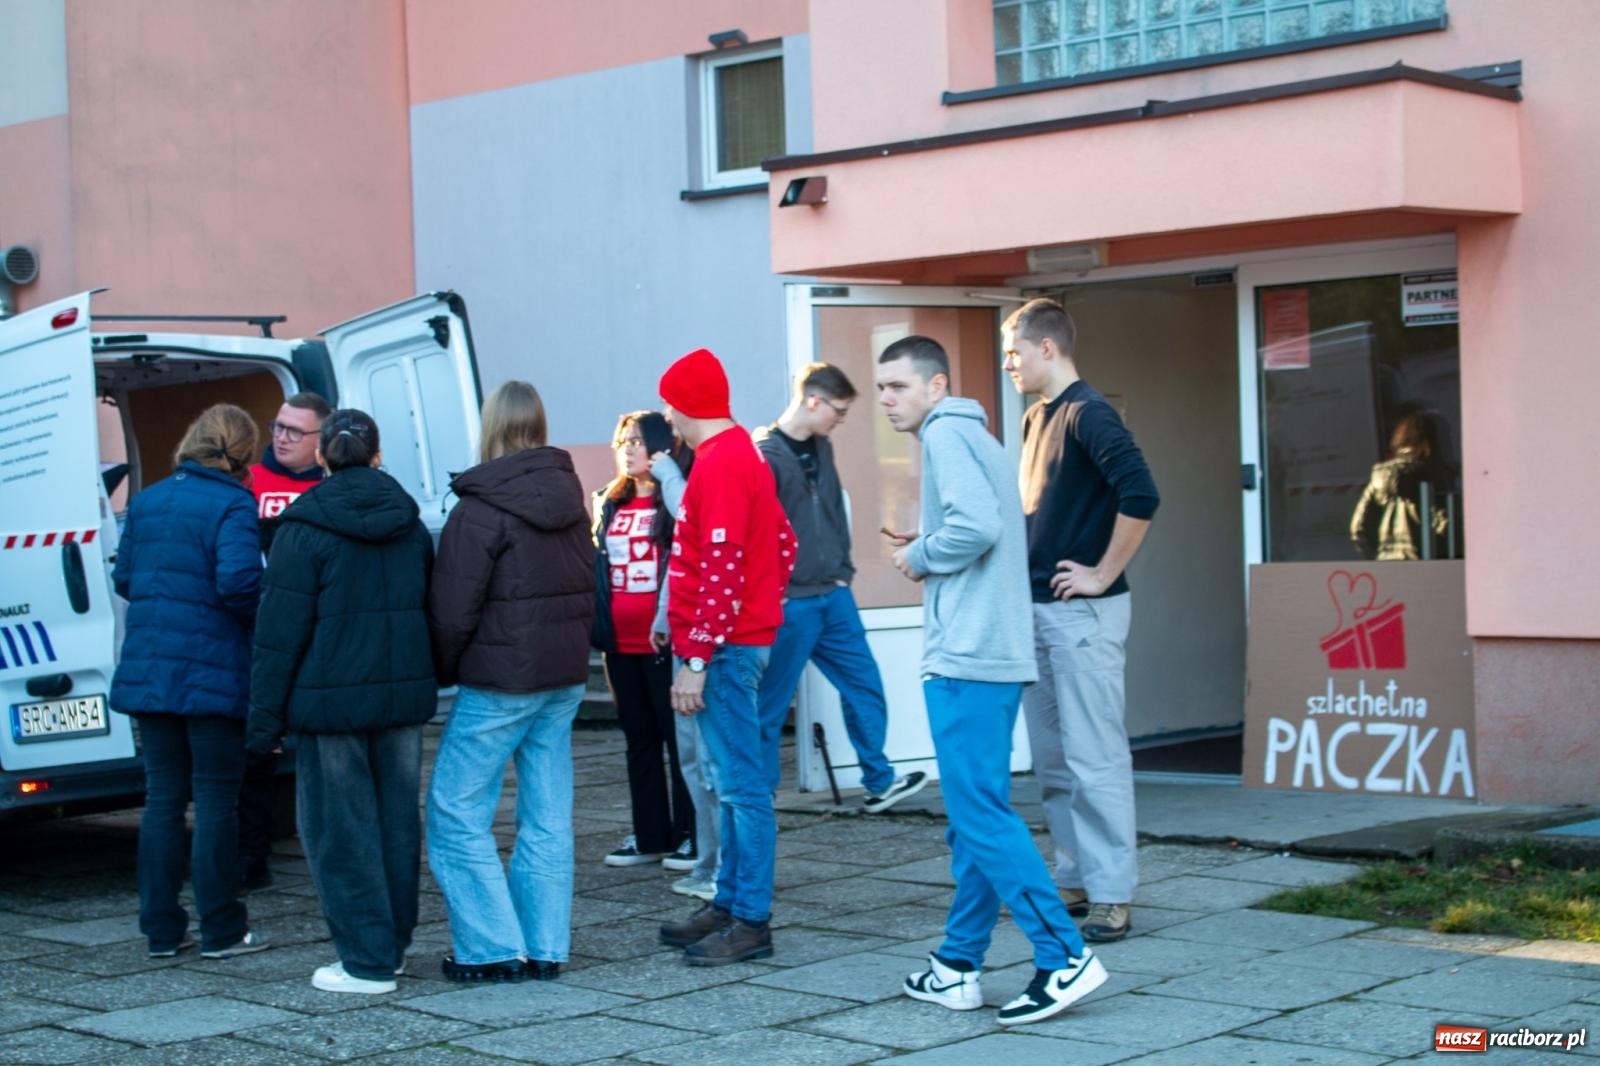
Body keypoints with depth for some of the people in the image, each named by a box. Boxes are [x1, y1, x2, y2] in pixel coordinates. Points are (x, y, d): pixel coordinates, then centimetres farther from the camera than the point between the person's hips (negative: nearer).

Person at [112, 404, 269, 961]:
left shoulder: (146, 502, 10)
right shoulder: (232, 505, -10)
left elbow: (123, 578, 13)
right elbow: (238, 580, -22)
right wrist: (259, 621, -4)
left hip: (147, 675, 6)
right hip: (213, 675, -6)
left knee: (162, 797, 11)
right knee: (216, 800, 2)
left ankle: (162, 929, 14)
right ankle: (221, 931, 7)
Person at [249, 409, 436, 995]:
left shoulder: (305, 528, -9)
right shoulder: (408, 523, 9)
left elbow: (280, 631, -10)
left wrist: (265, 716, -5)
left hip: (332, 698, -6)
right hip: (403, 694, 6)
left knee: (340, 827, 1)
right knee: (396, 822, 13)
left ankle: (367, 962, 1)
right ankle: (393, 947, 21)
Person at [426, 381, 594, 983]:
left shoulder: (481, 509, -14)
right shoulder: (570, 498, 9)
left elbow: (452, 611, -14)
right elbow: (589, 591, 14)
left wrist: (445, 669, 1)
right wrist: (570, 649, 16)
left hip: (498, 684, -7)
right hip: (565, 679, 7)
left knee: (457, 813, 1)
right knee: (548, 817, 9)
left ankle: (493, 948, 0)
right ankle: (545, 950, 12)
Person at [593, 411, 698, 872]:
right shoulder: (610, 504, 13)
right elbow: (598, 566, 17)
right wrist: (599, 626, 12)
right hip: (621, 643, 7)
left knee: (678, 738, 0)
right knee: (639, 740, 13)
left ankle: (688, 834, 7)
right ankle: (649, 836, 21)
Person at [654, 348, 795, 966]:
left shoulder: (719, 464, -15)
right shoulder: (743, 456, 16)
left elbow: (721, 569, -21)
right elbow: (782, 544, 22)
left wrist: (695, 660, -20)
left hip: (724, 647, -11)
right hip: (744, 635, 11)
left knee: (741, 784, -7)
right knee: (732, 785, 15)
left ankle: (751, 922, -4)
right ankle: (729, 904, 22)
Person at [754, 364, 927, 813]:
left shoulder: (821, 448, 9)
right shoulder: (764, 455, -15)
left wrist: (842, 571, 11)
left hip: (833, 596, 8)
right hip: (788, 604, -8)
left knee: (865, 688, 11)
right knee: (770, 708, 2)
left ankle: (879, 783, 22)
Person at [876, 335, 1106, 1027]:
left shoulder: (946, 433, -8)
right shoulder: (975, 436, 21)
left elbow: (975, 525, -22)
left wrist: (919, 557, -7)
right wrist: (925, 552, 13)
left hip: (964, 658, -10)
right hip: (995, 655, 10)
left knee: (980, 816, -10)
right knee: (975, 815, 12)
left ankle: (1063, 956, -10)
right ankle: (958, 967, 17)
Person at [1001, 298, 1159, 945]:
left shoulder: (1086, 414, -13)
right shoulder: (1037, 418, 15)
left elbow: (1139, 495, -25)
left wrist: (1104, 574, -18)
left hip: (1081, 613, -10)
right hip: (1038, 610, 10)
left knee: (1095, 759, -5)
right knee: (1051, 760, 13)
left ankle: (1111, 897, -1)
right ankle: (1075, 881, 22)